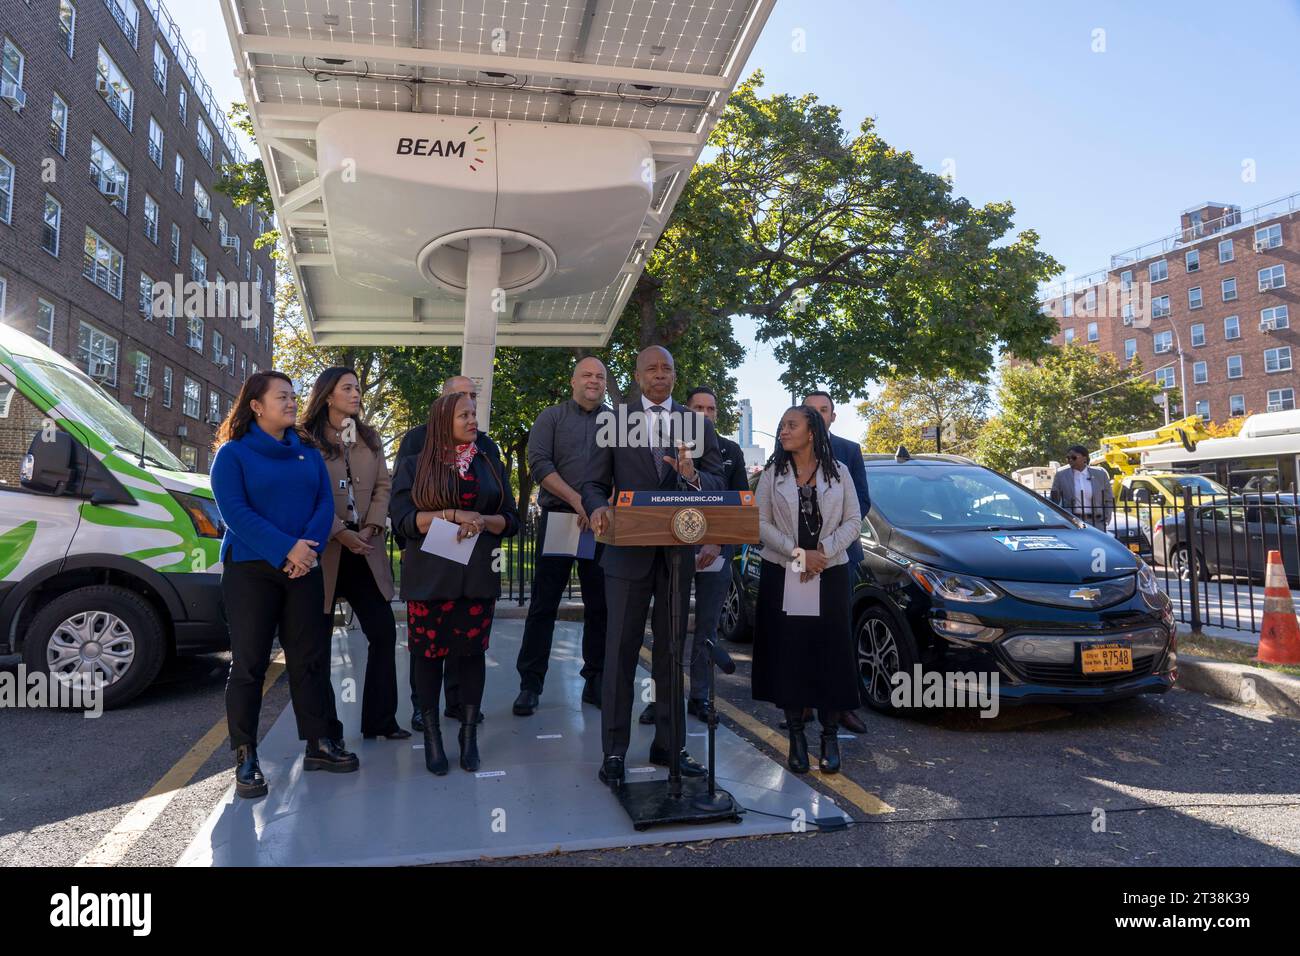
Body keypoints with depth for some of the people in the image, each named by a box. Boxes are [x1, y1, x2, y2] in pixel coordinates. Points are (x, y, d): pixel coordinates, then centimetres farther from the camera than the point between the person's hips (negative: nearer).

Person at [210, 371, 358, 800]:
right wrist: (285, 549, -20)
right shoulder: (233, 453, -1)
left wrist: (308, 548, -13)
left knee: (311, 657, 7)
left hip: (303, 568, 4)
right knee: (249, 662, 0)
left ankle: (320, 744, 17)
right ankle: (245, 757, 10)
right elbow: (234, 511, -12)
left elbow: (325, 503, 4)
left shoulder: (307, 452, 13)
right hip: (250, 569, -4)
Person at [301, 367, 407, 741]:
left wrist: (370, 529, -7)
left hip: (365, 550, 5)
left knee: (384, 631, 3)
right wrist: (341, 533, -16)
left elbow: (382, 487, 8)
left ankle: (380, 719, 14)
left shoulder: (370, 438, 14)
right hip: (323, 549, -5)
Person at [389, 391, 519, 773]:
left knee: (473, 650, 4)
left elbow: (511, 520, 8)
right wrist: (454, 515, -17)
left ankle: (469, 734, 16)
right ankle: (432, 736, 17)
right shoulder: (413, 466, 3)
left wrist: (483, 521, -12)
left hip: (478, 576, 2)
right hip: (430, 576, -2)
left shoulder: (488, 465, 11)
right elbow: (402, 519, -7)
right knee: (429, 652, 3)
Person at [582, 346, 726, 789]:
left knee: (671, 652, 12)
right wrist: (598, 508, -21)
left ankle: (669, 744, 24)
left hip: (678, 551, 2)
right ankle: (614, 750, 12)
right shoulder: (614, 420, 4)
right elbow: (594, 483, 1)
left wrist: (693, 476, -19)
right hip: (628, 550, -2)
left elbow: (718, 484, 2)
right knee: (621, 651, 1)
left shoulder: (699, 424, 9)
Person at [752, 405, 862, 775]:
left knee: (829, 655, 0)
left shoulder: (839, 472, 4)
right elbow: (760, 522, -1)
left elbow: (853, 521, 1)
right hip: (781, 576, 1)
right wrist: (797, 553, -13)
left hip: (830, 576, 0)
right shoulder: (772, 474, 5)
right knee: (787, 655, 2)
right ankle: (796, 735, 14)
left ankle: (830, 736, 13)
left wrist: (823, 552, -13)